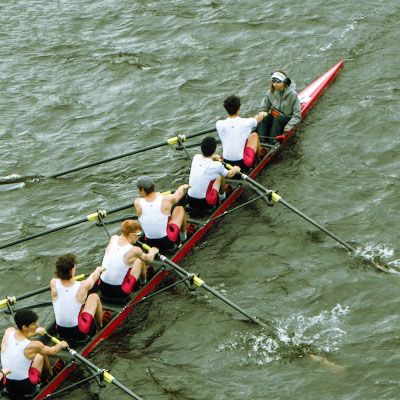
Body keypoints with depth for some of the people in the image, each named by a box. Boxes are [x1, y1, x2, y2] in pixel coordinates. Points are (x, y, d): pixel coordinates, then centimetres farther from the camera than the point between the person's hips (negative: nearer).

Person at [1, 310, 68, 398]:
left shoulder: (8, 332, -12)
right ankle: (50, 376, 45)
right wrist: (61, 345, 21)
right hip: (26, 389, -5)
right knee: (42, 353, 18)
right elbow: (52, 351, -1)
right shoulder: (33, 346, -23)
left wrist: (35, 332, 30)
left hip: (8, 386, 5)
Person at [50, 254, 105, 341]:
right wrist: (98, 270, 27)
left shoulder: (53, 284, -17)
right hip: (80, 333, -3)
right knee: (94, 297, 16)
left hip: (61, 332, 3)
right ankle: (100, 327, 38)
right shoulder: (82, 286, -22)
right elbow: (94, 276, 3)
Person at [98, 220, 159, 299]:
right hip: (119, 292, -5)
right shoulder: (134, 251, -18)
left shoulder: (113, 239, -4)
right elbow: (149, 259, 5)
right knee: (141, 260, 12)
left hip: (102, 287, 5)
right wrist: (152, 252, 30)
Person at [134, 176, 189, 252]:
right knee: (180, 208, 18)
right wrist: (183, 187, 31)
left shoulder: (138, 203, -16)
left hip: (150, 243, 2)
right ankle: (183, 236, 37)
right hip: (169, 243, -2)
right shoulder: (165, 200, -18)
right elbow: (178, 193, 7)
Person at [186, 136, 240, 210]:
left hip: (190, 202, 5)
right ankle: (222, 195, 34)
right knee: (220, 175, 11)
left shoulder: (196, 158, 0)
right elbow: (229, 175, 11)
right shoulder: (216, 166, -12)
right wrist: (235, 169, 32)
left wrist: (213, 157, 48)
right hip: (205, 204, -5)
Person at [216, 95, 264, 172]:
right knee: (254, 135, 21)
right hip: (244, 165, -3)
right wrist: (262, 114, 40)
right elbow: (258, 118, 14)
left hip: (226, 164, 3)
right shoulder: (246, 123, -12)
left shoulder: (219, 124, -8)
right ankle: (258, 161, 42)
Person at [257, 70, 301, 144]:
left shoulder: (292, 94, -15)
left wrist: (289, 126, -23)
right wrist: (263, 112, -11)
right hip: (273, 116, 4)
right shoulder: (270, 92, -3)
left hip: (287, 118, -4)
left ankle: (272, 144, -45)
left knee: (277, 120, -36)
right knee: (263, 119, -28)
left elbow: (297, 115, -13)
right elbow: (264, 107, 11)